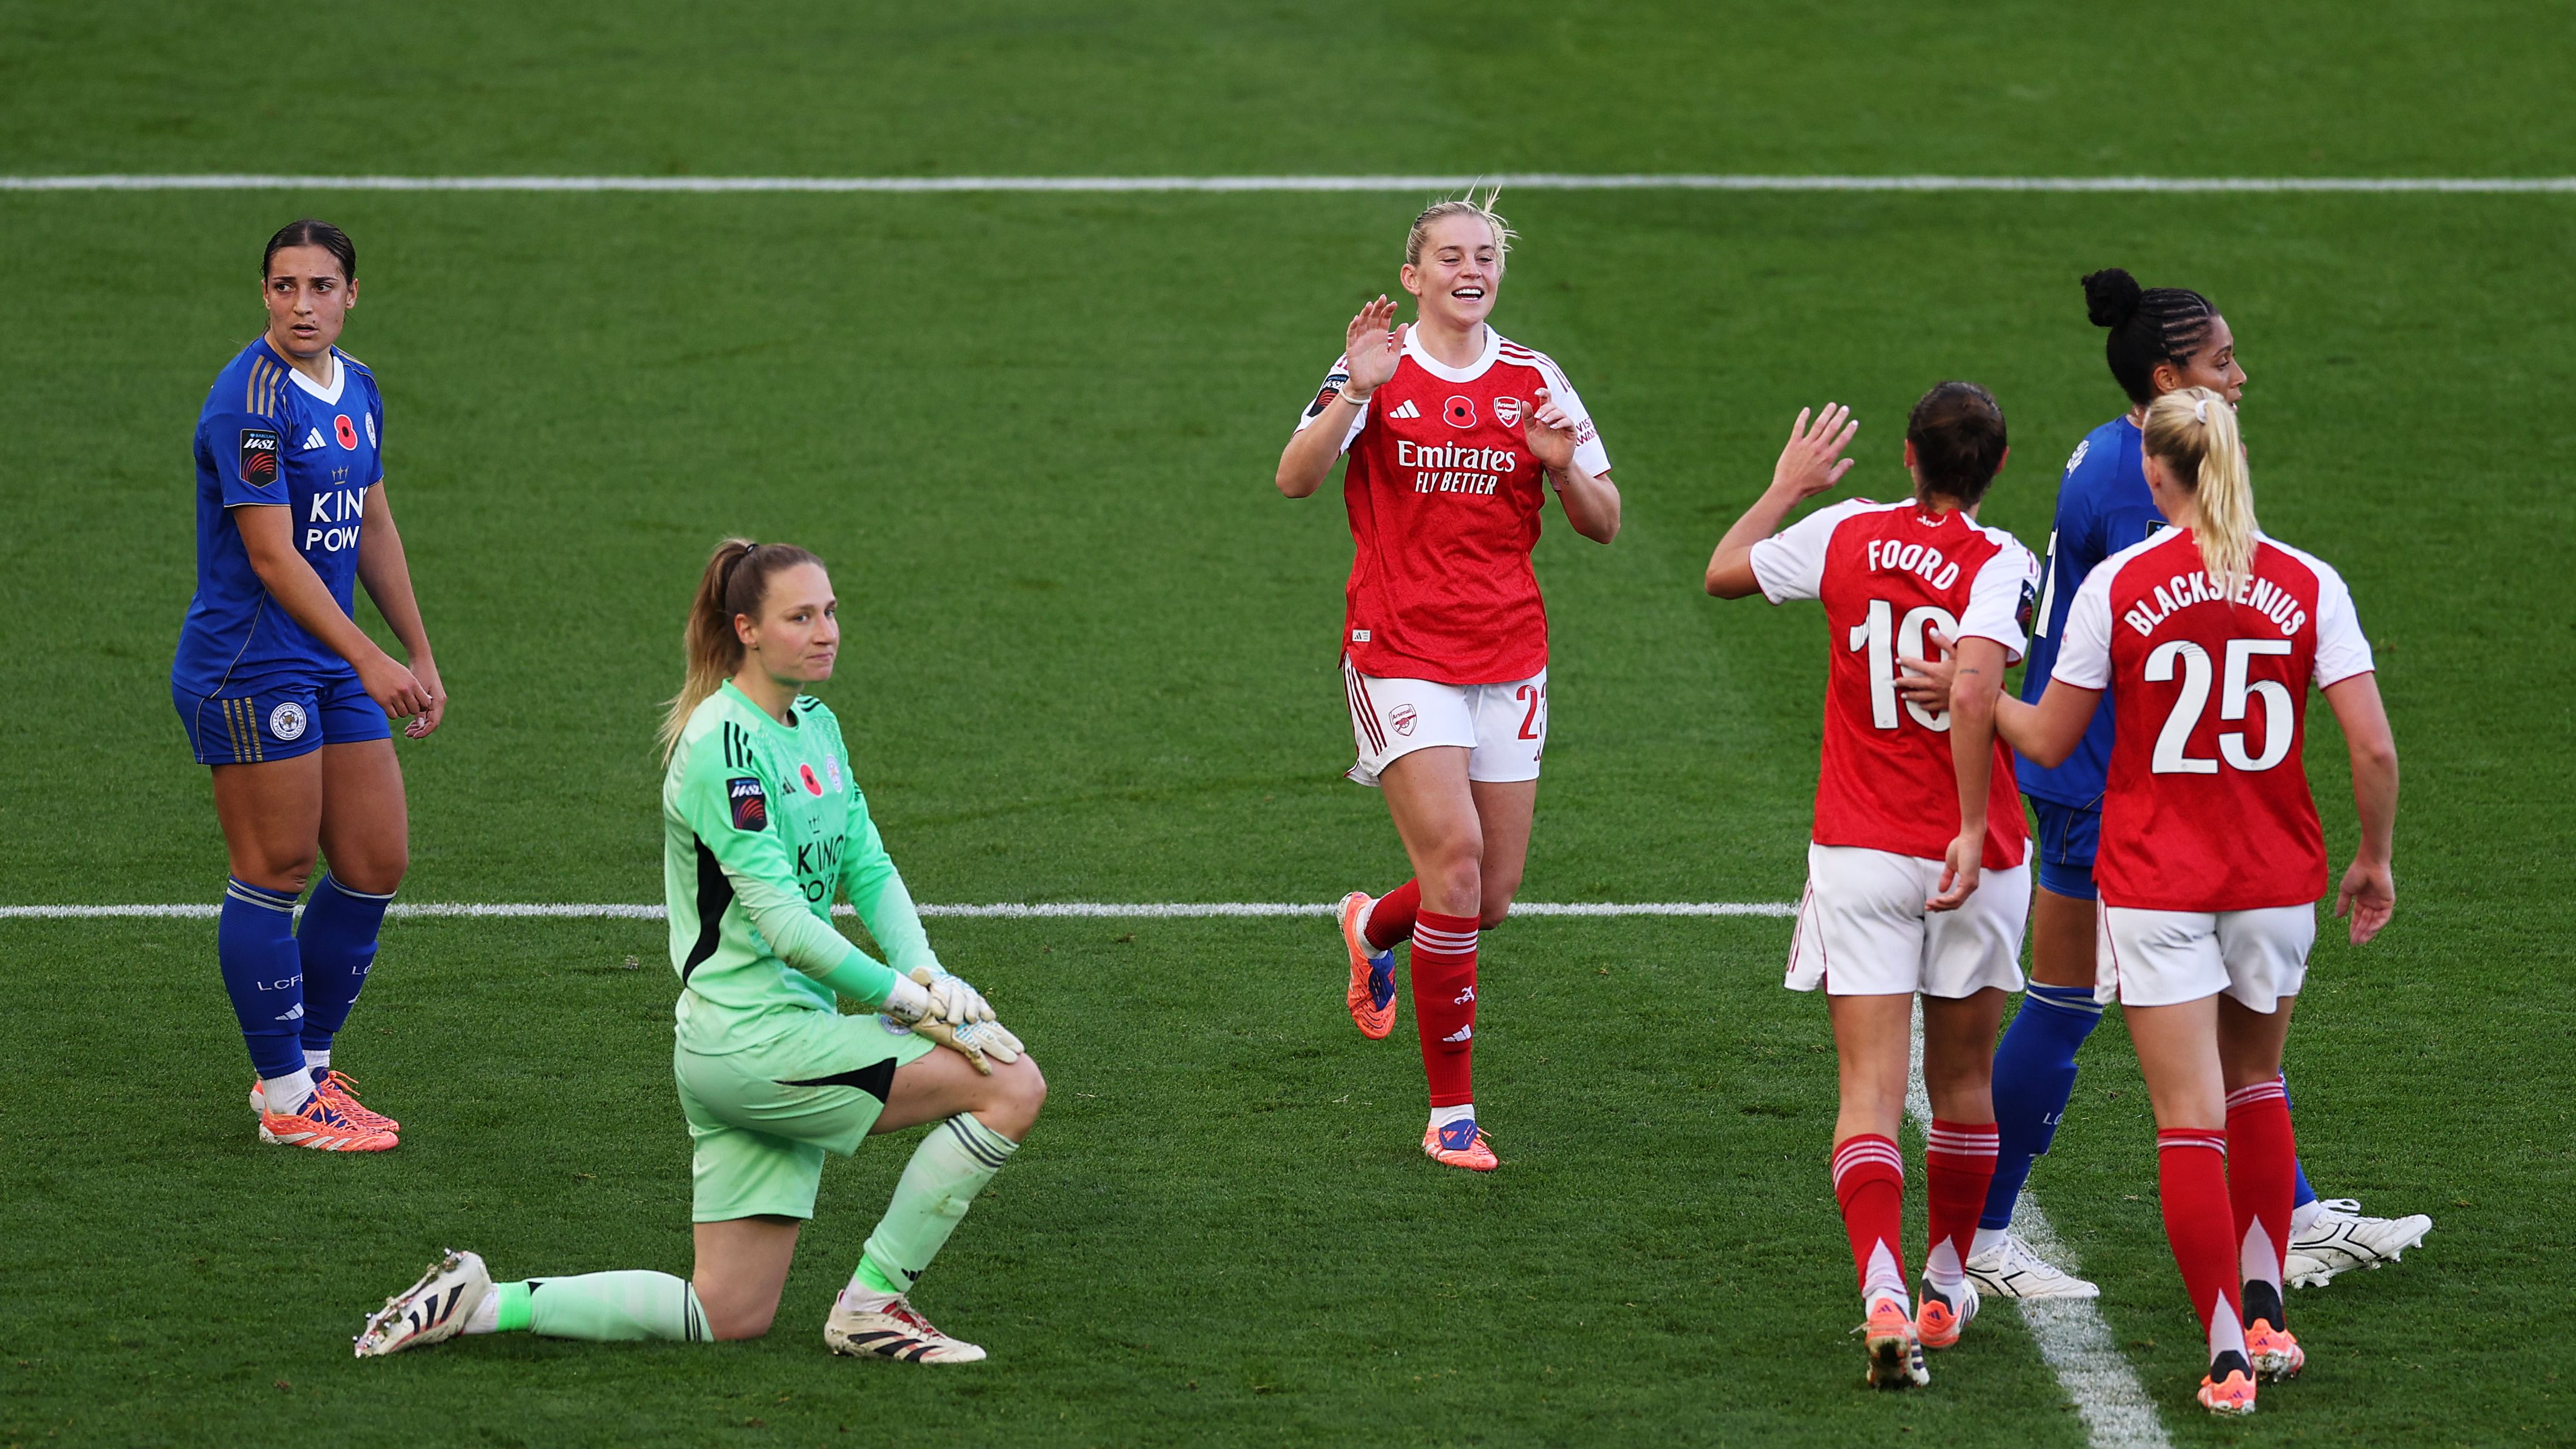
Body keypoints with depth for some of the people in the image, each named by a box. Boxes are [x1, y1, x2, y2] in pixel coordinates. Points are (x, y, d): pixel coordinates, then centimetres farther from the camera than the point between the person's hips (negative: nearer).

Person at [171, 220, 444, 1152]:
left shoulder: (357, 391, 10)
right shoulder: (252, 401, -17)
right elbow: (273, 557, -21)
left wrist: (420, 656, 22)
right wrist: (370, 660, -25)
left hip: (335, 671, 9)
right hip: (249, 667, -9)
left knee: (377, 864, 9)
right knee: (275, 868, -4)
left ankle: (305, 1062, 22)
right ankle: (286, 1099, 3)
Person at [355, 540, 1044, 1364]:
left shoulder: (817, 728, 14)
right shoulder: (725, 739, -15)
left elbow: (870, 870, 13)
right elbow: (776, 915, -20)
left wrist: (926, 971, -6)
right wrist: (902, 997, -21)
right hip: (750, 1038, -10)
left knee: (731, 1315, 9)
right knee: (1011, 1086, -17)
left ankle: (484, 1305, 11)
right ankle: (872, 1302, -6)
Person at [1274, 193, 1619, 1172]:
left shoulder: (1534, 383, 5)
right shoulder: (1377, 371, -3)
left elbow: (1603, 525, 8)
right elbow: (1295, 479, -17)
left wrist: (1565, 467, -13)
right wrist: (1352, 396, -31)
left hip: (1507, 658, 4)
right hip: (1399, 651, -4)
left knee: (1491, 897, 4)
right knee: (1454, 853, -18)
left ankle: (1376, 928, 42)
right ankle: (1451, 1112, -9)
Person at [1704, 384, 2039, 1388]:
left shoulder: (1847, 534, -1)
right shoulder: (1998, 565, -11)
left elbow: (1724, 573, 16)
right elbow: (1972, 693, -27)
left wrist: (1788, 486, 30)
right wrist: (1974, 830, -21)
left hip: (1857, 853, 1)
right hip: (1971, 864, -1)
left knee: (1871, 1089, -5)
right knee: (1962, 1083, 18)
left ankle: (1884, 1298, -24)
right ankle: (1948, 1291, 32)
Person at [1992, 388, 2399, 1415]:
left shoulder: (2116, 586, -8)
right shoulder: (2307, 586, -4)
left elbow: (2049, 743, 0)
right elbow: (2374, 749, -7)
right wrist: (2374, 859, 9)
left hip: (2154, 885, -2)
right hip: (2276, 881, 3)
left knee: (2191, 1122, 0)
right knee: (2254, 1084, 25)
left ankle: (2228, 1355, -4)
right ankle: (2266, 1312, 23)